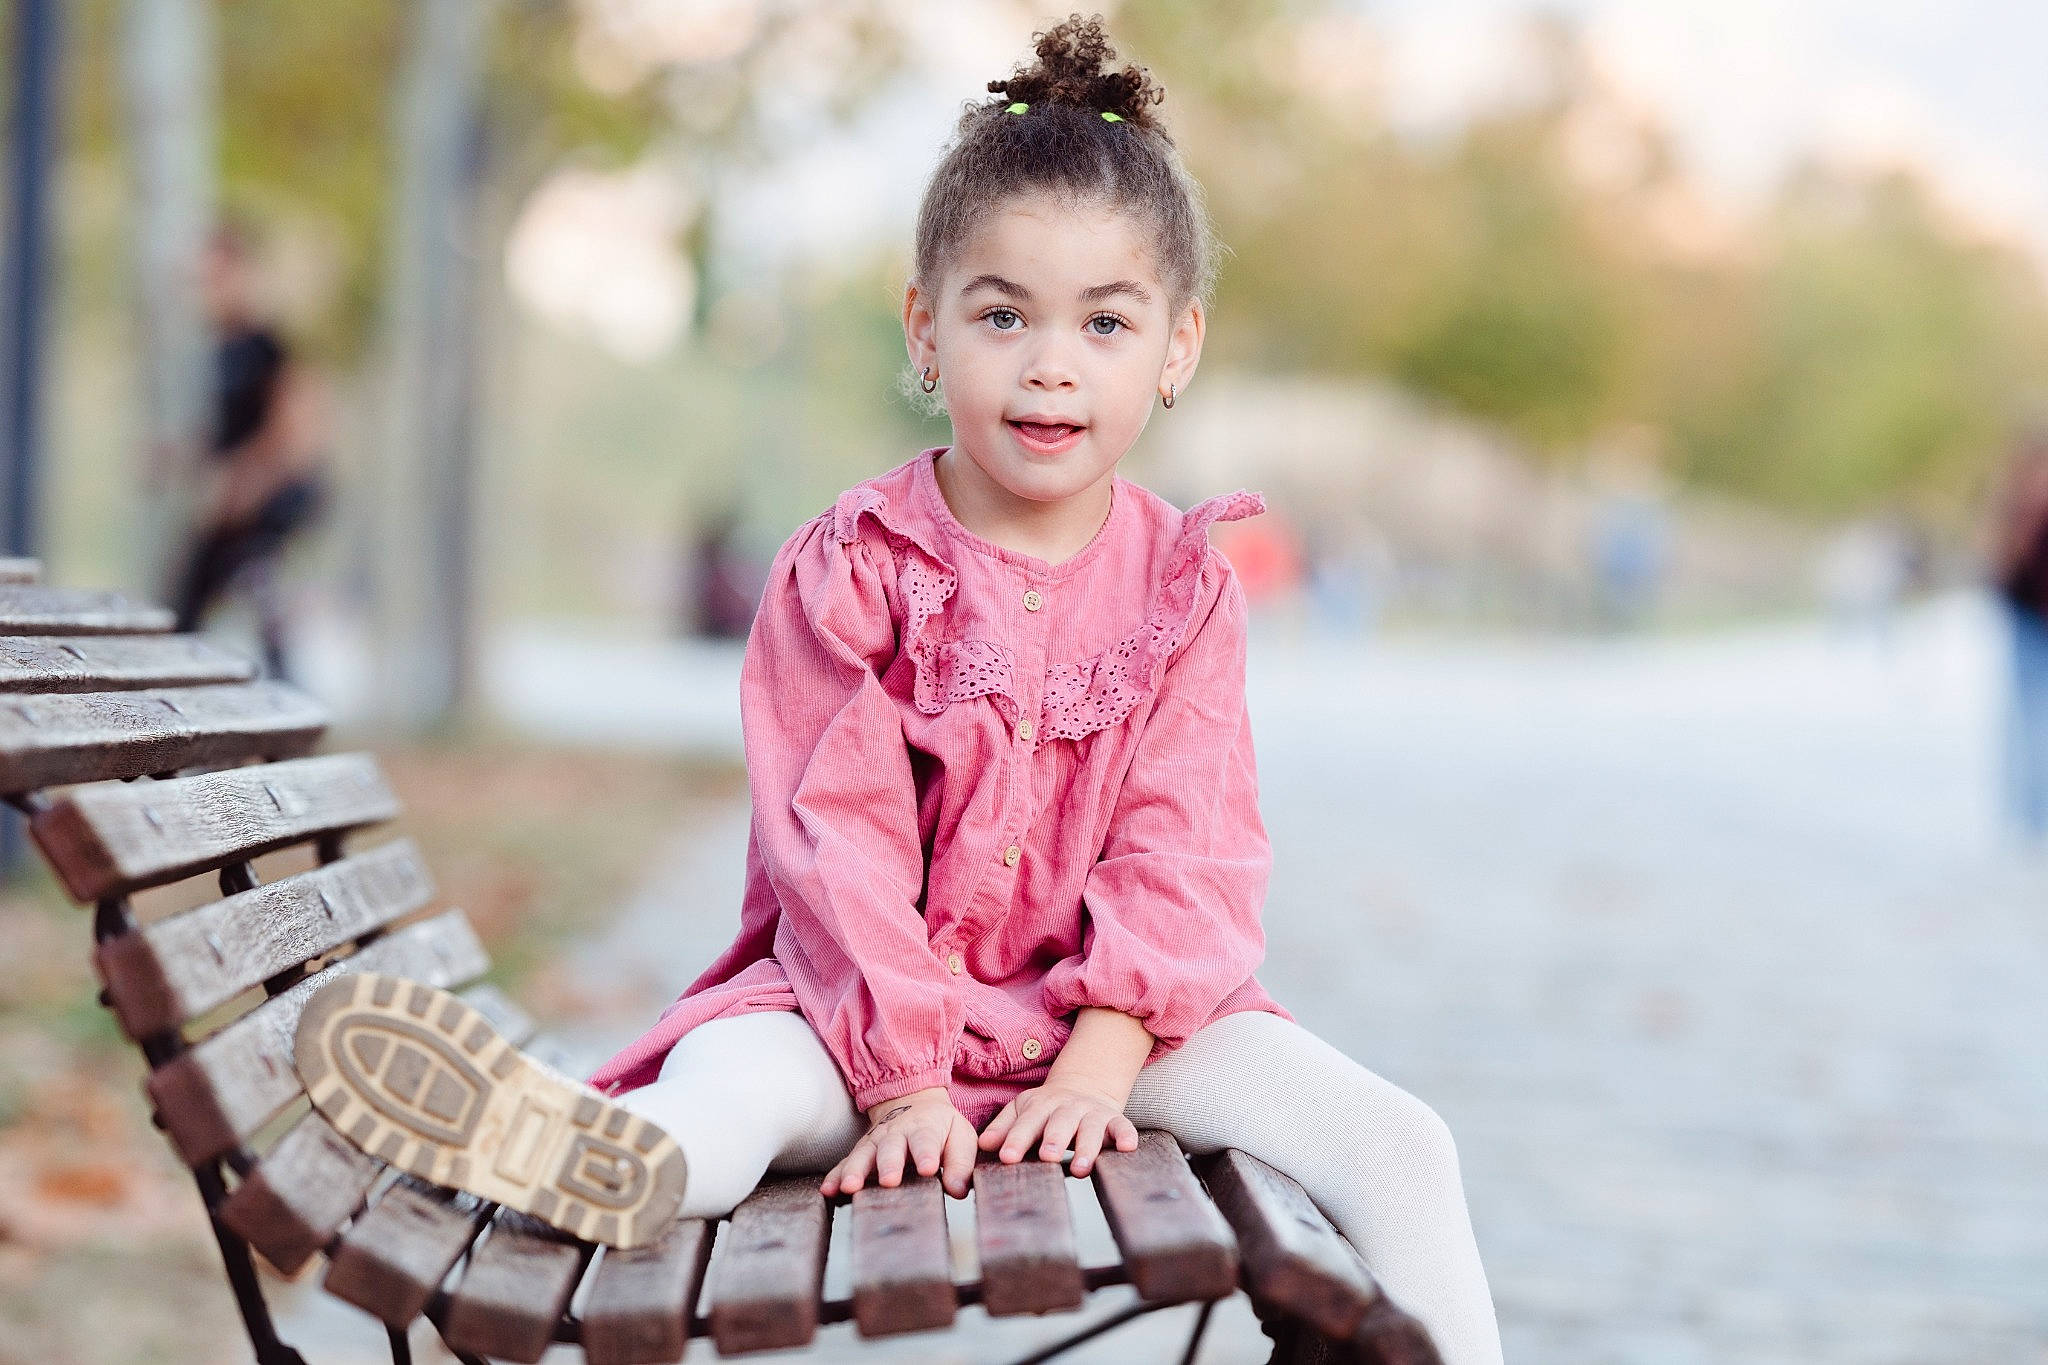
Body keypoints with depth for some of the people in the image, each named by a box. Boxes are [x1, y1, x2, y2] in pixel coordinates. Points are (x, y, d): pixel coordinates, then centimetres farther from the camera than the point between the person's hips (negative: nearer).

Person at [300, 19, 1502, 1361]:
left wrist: (1101, 1059, -18)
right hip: (870, 997, -2)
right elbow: (838, 839, -10)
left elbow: (1182, 847, -3)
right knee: (733, 1080, -35)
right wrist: (905, 1077, -20)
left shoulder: (1184, 583, 3)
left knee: (1399, 1146, -17)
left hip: (1115, 1005, 3)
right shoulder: (848, 570, -4)